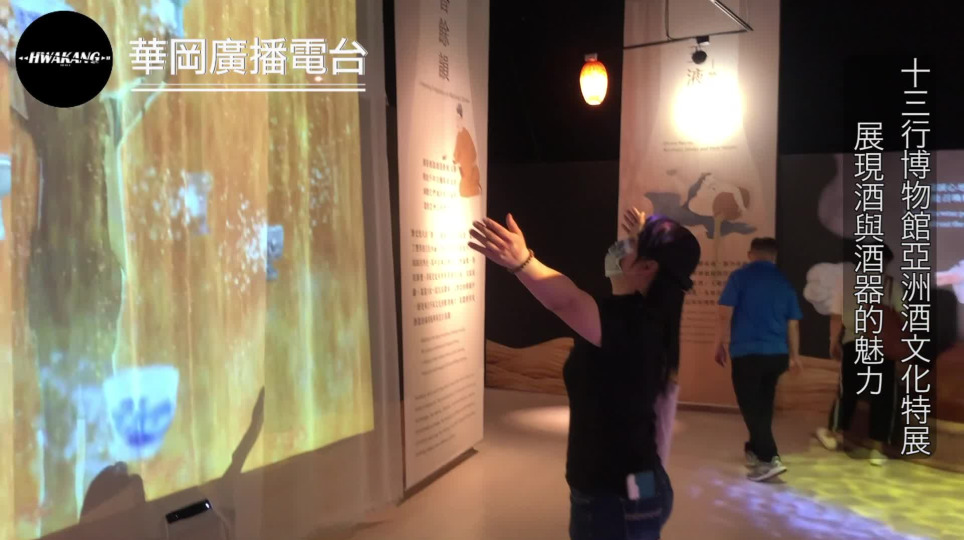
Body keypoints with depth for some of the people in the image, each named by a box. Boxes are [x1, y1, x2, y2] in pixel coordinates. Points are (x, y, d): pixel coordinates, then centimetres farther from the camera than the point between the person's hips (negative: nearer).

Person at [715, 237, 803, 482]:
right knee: (764, 403, 18)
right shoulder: (784, 282, 9)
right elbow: (793, 323, 12)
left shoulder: (740, 276, -3)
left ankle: (769, 459, -10)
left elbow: (725, 313, -9)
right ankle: (755, 450, 33)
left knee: (751, 405, -1)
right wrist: (794, 355, 21)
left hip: (747, 352, -5)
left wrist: (722, 343, 3)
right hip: (777, 353, 5)